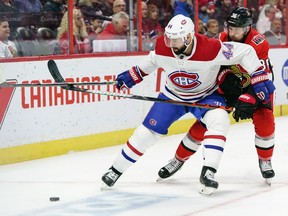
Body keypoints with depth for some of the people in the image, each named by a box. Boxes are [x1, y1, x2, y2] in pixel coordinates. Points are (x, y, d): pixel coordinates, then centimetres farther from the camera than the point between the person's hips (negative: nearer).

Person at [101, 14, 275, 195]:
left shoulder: (211, 49, -35)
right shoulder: (163, 48, -22)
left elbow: (246, 52, -26)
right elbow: (153, 60, 4)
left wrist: (259, 78, -27)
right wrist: (133, 75, 7)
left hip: (206, 95, -2)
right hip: (173, 95, 3)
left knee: (219, 120, -32)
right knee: (148, 132, 0)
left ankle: (208, 173, -32)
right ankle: (116, 170, 17)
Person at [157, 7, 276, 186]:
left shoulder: (259, 44, -29)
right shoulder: (222, 40, -18)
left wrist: (248, 99, -43)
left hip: (255, 87, -2)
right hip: (228, 85, 3)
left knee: (265, 122, -23)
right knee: (204, 122, -5)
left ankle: (265, 160, 4)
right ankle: (179, 159, 9)